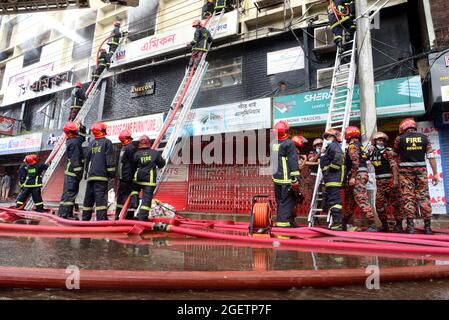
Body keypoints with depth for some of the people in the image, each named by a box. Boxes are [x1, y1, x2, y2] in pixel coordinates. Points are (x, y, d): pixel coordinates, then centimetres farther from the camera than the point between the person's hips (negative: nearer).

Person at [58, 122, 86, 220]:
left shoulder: (72, 141, 16)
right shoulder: (74, 142, -14)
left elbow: (81, 138, 38)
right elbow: (75, 159, -19)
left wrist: (82, 128, 25)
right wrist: (78, 172, -20)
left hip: (71, 171, 10)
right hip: (73, 171, -10)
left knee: (71, 192, 14)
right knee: (69, 192, -10)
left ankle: (68, 213, 20)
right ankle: (64, 213, -9)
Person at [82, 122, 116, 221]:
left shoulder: (91, 144, 18)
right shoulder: (107, 142, 2)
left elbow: (87, 159, 21)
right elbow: (109, 159, -7)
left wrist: (86, 173, 28)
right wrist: (111, 172, -6)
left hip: (91, 175, 6)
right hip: (101, 174, -6)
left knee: (89, 197, 11)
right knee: (101, 197, -11)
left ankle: (85, 218, 16)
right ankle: (101, 218, -15)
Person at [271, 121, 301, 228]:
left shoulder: (273, 144, 11)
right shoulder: (289, 143, -10)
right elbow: (293, 162, -14)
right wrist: (295, 179, -14)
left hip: (276, 179, 7)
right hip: (287, 179, -7)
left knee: (280, 201, 16)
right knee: (287, 202, -3)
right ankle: (283, 222, -4)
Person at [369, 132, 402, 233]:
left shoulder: (388, 151, -6)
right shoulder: (372, 152, 10)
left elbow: (394, 165, -14)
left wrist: (395, 179, -21)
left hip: (390, 180, -5)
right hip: (379, 181, 5)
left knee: (395, 203, 1)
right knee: (379, 203, 3)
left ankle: (399, 224, 9)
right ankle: (384, 224, 15)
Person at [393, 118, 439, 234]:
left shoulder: (400, 138, 1)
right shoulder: (424, 137, 6)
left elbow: (395, 155, 9)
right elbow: (431, 156, 2)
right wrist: (435, 173, 5)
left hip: (405, 171, -2)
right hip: (421, 170, 2)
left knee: (407, 197, 0)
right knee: (424, 197, 6)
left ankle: (410, 225, -1)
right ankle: (427, 226, 12)